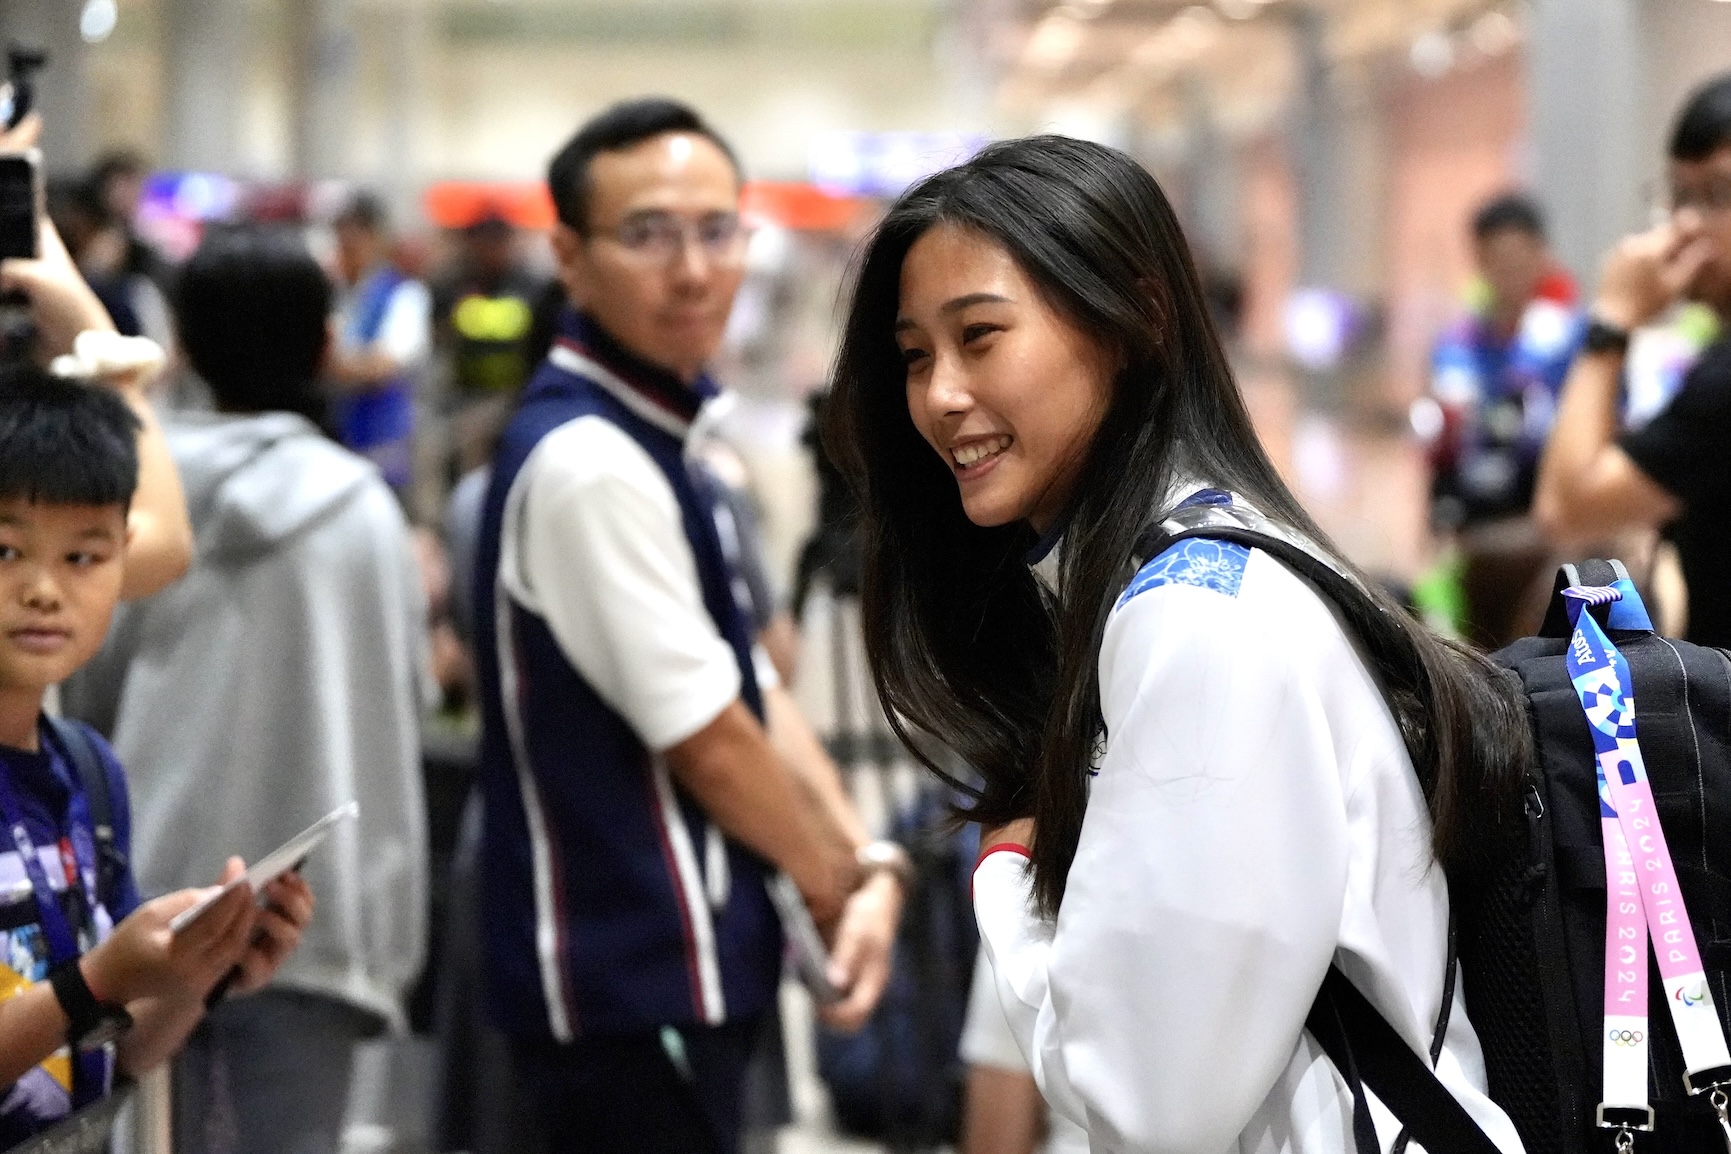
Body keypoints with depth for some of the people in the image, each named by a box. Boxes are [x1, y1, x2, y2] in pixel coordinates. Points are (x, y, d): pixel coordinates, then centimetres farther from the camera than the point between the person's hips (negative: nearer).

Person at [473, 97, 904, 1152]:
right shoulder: (587, 462, -19)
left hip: (685, 962, 9)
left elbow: (756, 693, 12)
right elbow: (707, 742, -16)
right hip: (632, 981, -9)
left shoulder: (667, 438, 12)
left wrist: (870, 862, -2)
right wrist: (840, 889, -2)